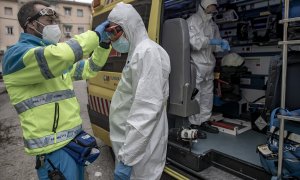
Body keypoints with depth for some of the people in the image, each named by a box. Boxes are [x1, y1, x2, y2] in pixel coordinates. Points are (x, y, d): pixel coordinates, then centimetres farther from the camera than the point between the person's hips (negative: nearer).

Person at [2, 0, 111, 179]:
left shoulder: (57, 58, 14)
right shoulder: (17, 54, -13)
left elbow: (89, 69, 18)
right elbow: (59, 56, -33)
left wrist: (104, 43, 4)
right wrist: (95, 35, -20)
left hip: (75, 137, 8)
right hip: (55, 148, -8)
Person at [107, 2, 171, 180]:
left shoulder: (148, 52, -19)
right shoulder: (137, 52, 14)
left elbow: (147, 110, -27)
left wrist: (126, 158, -24)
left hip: (141, 144, -9)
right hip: (132, 138, 9)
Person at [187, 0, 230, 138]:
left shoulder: (213, 25, 18)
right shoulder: (192, 21, -4)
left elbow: (215, 45, 20)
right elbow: (192, 41, -17)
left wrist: (223, 44, -1)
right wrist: (210, 41, -20)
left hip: (209, 65, 8)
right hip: (196, 65, -7)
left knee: (208, 95, 12)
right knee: (195, 96, -4)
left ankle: (204, 121, 24)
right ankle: (194, 124, 7)